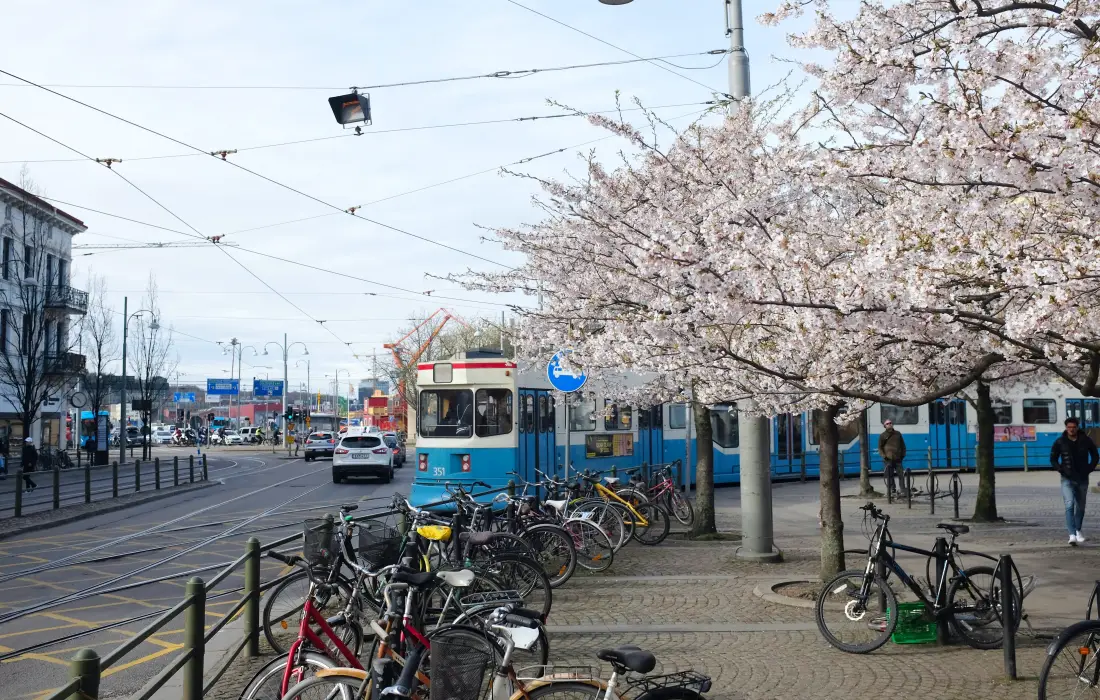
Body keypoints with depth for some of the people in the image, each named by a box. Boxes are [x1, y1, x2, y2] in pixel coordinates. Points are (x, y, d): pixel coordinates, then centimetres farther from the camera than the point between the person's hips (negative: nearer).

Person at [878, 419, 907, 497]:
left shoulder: (898, 434, 13)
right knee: (889, 476, -2)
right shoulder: (883, 436, 4)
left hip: (898, 459, 2)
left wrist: (903, 454, 7)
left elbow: (902, 445, 19)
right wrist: (884, 456, -9)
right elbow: (880, 448, 4)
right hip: (888, 459, -2)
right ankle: (892, 490, 3)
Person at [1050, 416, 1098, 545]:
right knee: (1069, 505, -15)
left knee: (1080, 506, 12)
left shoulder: (1086, 441, 0)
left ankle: (1078, 531, 30)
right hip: (1067, 479, -2)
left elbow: (1095, 456, 11)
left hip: (1083, 479, 2)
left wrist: (1088, 470, 0)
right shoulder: (1060, 442, -4)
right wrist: (1062, 471, -7)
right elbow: (1053, 459, 5)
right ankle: (1072, 535, -20)